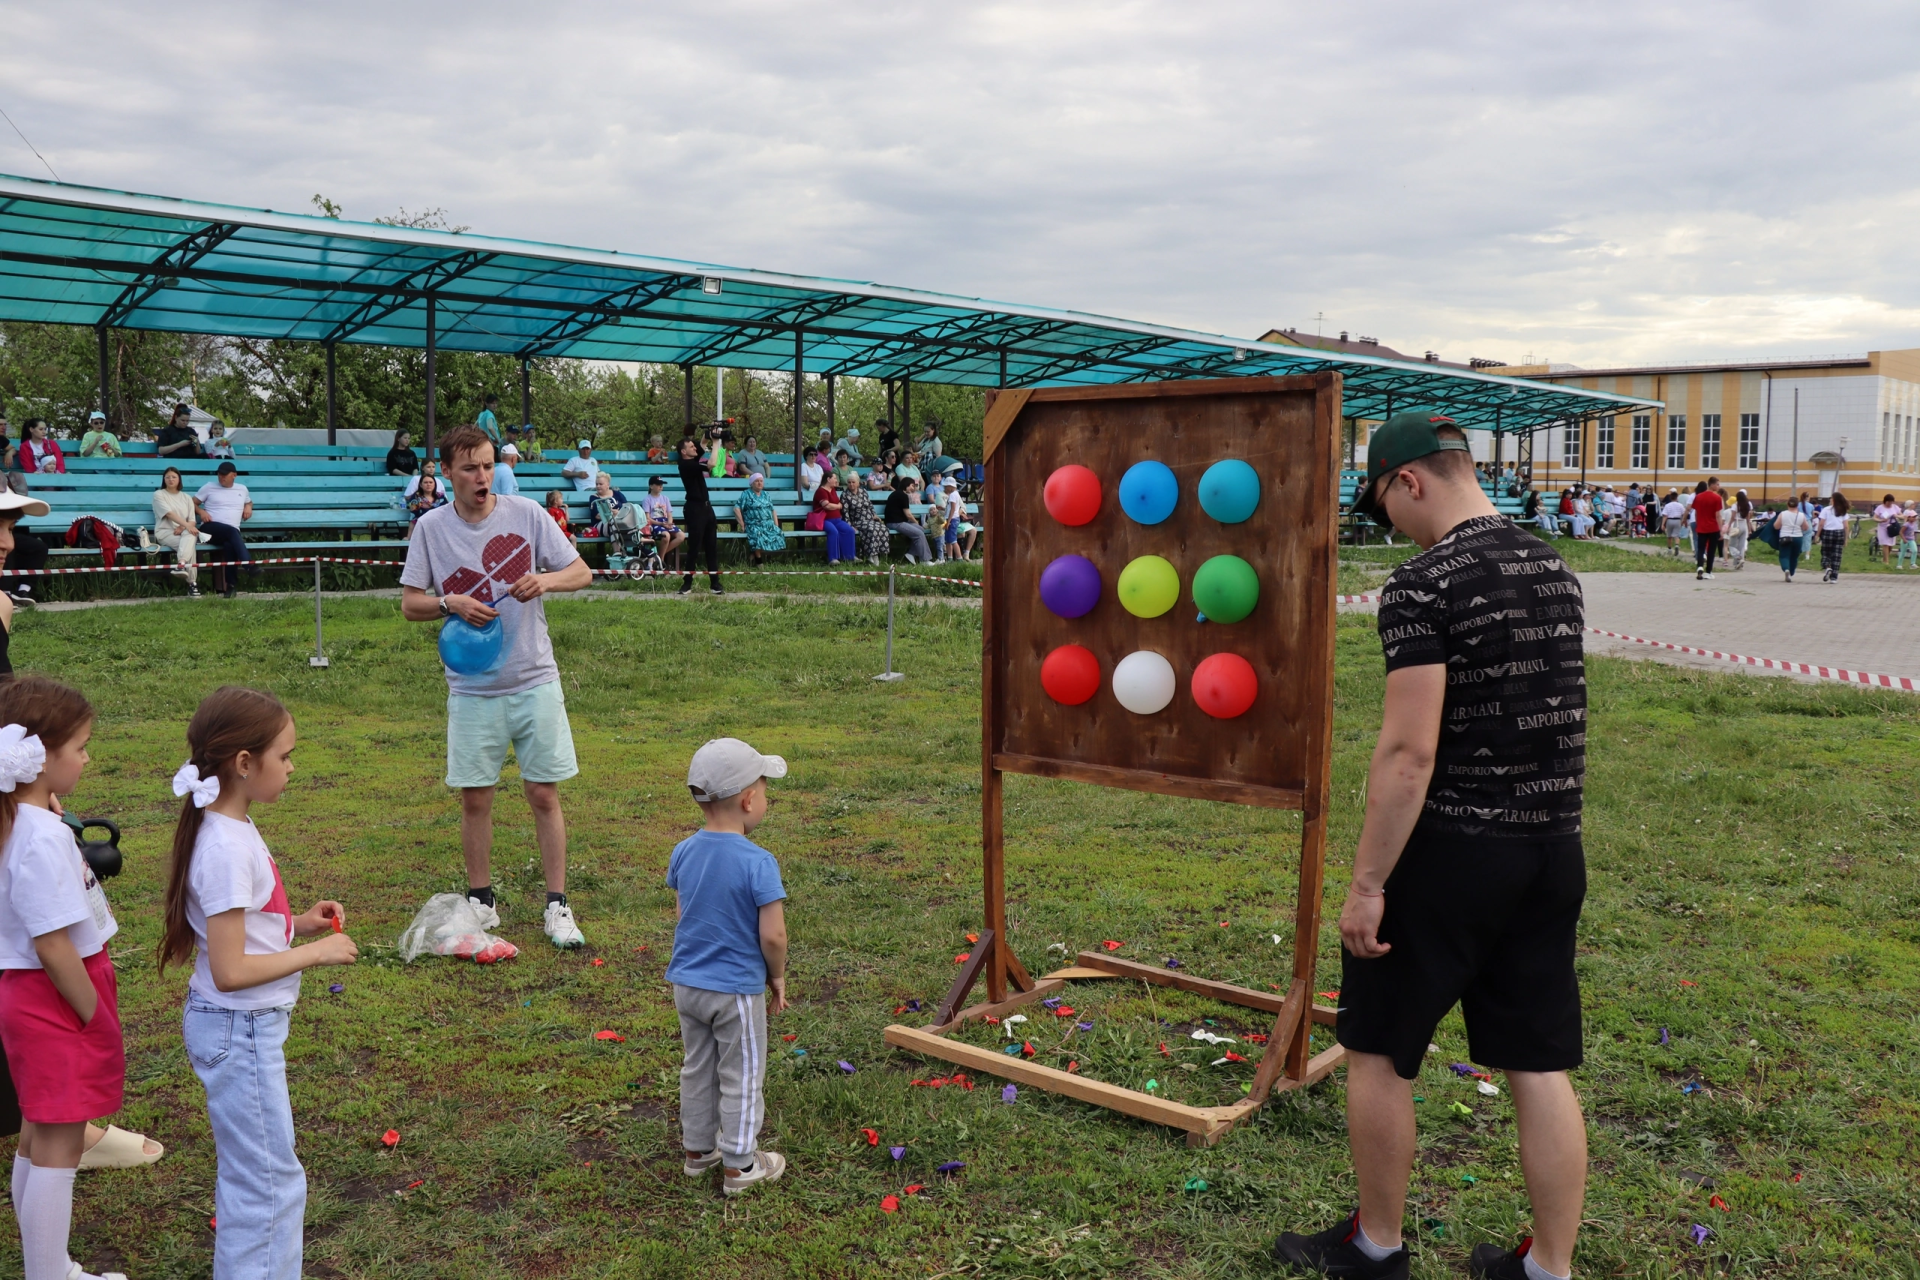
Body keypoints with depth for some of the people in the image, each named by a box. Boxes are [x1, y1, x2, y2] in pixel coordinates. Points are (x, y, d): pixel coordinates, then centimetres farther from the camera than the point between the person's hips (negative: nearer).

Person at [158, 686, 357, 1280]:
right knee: (274, 1180, 4)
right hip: (239, 1031, -10)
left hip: (246, 1025, 10)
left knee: (246, 1171, 23)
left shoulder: (232, 829, 3)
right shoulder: (227, 850, -26)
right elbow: (229, 971, -26)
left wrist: (300, 922, 3)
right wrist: (316, 952, -18)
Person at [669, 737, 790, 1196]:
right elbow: (772, 936, -23)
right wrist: (777, 977, -4)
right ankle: (739, 1165, 23)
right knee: (741, 1077, 11)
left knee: (697, 1070, 22)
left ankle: (697, 1149, 37)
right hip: (737, 989, -6)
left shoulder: (683, 853, -5)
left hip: (687, 982, 6)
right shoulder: (758, 863, -24)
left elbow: (681, 916, 6)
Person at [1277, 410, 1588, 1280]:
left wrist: (1367, 884, -17)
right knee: (1539, 1065, 14)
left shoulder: (1423, 585, -16)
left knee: (1377, 1051, 10)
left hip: (1453, 851, -7)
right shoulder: (1554, 569, 9)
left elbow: (1409, 751, -22)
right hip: (1553, 849, 8)